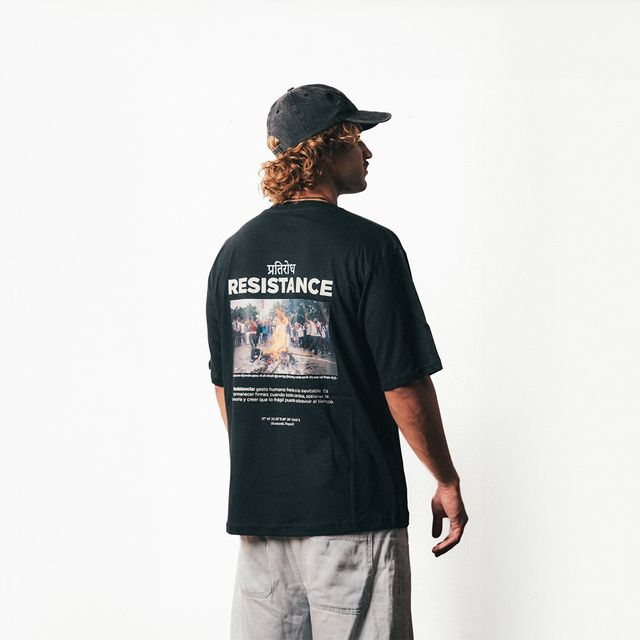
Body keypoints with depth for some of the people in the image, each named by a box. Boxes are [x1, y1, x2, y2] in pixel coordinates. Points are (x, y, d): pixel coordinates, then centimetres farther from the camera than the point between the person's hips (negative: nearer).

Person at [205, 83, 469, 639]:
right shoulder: (369, 245, -11)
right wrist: (447, 482, -1)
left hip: (257, 509, 6)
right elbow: (404, 385, -12)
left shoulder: (234, 250, 7)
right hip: (352, 510, -6)